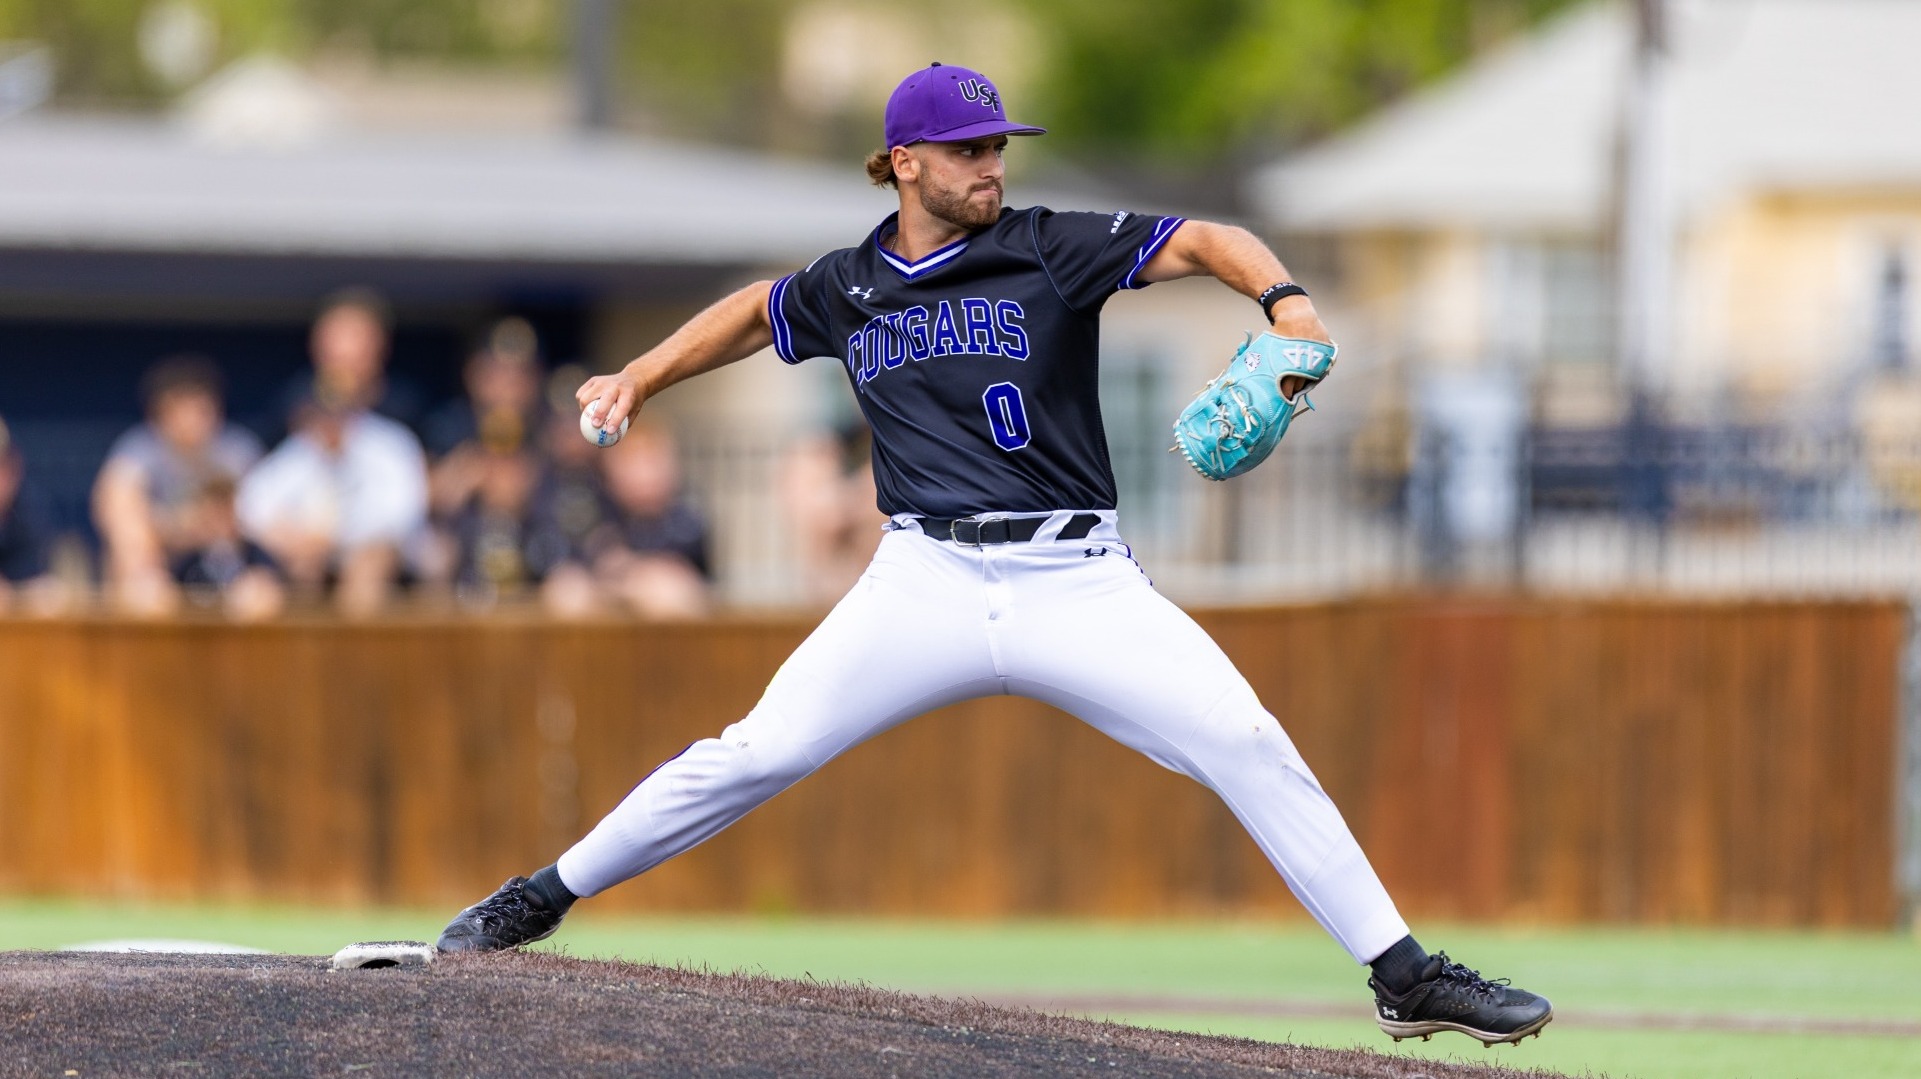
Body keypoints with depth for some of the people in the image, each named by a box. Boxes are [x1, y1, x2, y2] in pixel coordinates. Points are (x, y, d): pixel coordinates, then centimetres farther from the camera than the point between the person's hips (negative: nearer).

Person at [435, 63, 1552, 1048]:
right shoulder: (845, 289, 11)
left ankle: (1403, 976, -10)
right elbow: (756, 311, 33)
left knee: (1247, 743, -15)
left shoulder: (1051, 251, 1)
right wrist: (638, 380, 27)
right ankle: (545, 898, 9)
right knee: (759, 755, -8)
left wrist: (1285, 300, -27)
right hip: (926, 588, 1)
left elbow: (1204, 242, -8)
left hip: (1079, 585, -1)